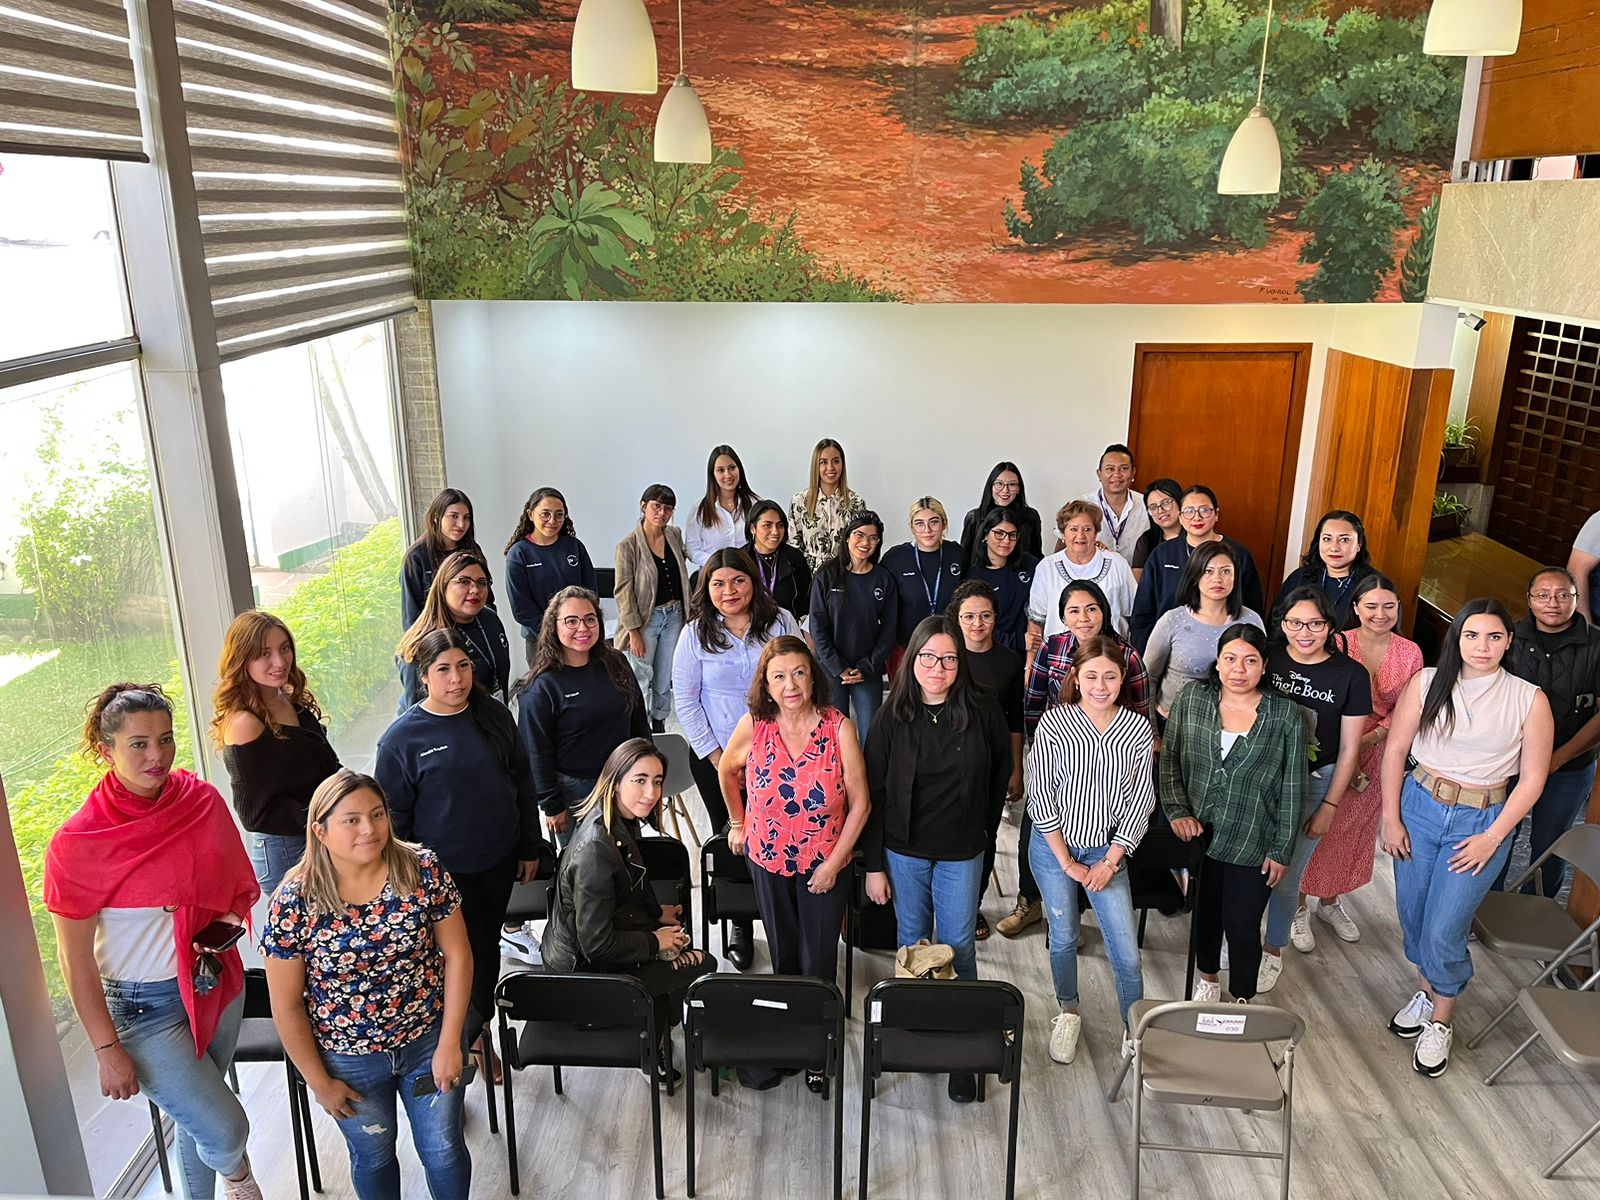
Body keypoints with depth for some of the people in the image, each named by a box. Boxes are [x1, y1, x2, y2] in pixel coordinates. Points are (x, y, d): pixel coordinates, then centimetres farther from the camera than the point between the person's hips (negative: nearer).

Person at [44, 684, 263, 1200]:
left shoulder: (202, 799, -8)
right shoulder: (76, 842, -19)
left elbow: (238, 882, 9)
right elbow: (75, 961, -12)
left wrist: (229, 919, -11)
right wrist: (107, 1049, -10)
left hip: (216, 983, 4)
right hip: (145, 1006, -4)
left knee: (197, 1116, 20)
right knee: (225, 1128, -4)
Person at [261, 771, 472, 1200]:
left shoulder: (423, 870, -18)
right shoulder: (293, 904, -21)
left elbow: (457, 954, -10)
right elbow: (287, 1007, -11)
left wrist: (450, 1044, -10)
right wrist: (319, 1081, -5)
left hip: (429, 1040, 1)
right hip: (349, 1059, 0)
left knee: (444, 1150, 16)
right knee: (373, 1155, 23)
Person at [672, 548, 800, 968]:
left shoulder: (781, 622, 0)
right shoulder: (696, 633, -2)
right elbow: (686, 701, -2)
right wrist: (715, 756, -6)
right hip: (717, 758, 0)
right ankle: (738, 925, 26)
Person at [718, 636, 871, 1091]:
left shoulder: (839, 728, -18)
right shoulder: (754, 726, -13)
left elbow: (860, 803, -11)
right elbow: (727, 771, 9)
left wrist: (833, 863, -11)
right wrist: (738, 823, 15)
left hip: (825, 865, -1)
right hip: (769, 861, 2)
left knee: (819, 962, 9)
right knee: (783, 959, 16)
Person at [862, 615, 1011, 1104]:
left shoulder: (983, 714, -9)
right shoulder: (892, 718, -9)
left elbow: (1000, 776, 8)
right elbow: (873, 794, -6)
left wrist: (983, 830, 8)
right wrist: (873, 866, -6)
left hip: (961, 853, 0)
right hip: (903, 849, 1)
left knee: (958, 947, 5)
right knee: (912, 943, 14)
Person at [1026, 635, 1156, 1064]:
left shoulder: (1138, 729, -6)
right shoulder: (1053, 724, -11)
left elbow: (1141, 801, -3)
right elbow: (1040, 796, -10)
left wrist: (1111, 861, -7)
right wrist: (1067, 862, -10)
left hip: (1108, 849, 1)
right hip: (1054, 848, 0)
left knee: (1126, 952, -2)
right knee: (1063, 937, 14)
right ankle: (1068, 1014, 37)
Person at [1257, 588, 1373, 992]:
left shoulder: (1351, 674, -11)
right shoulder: (1267, 658, -7)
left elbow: (1349, 749, -5)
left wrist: (1329, 806, -6)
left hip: (1314, 781, -2)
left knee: (1284, 873, 2)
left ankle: (1273, 951, 25)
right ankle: (1299, 909, 44)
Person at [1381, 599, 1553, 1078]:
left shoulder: (1529, 700, -7)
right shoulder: (1426, 683, -5)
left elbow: (1532, 779, -3)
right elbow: (1395, 751, 0)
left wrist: (1492, 839, -7)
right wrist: (1390, 818, -3)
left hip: (1482, 822, -2)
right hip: (1418, 808, 2)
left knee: (1443, 930, -3)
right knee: (1413, 916, 13)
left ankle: (1440, 1020, 21)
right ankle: (1427, 992, 40)